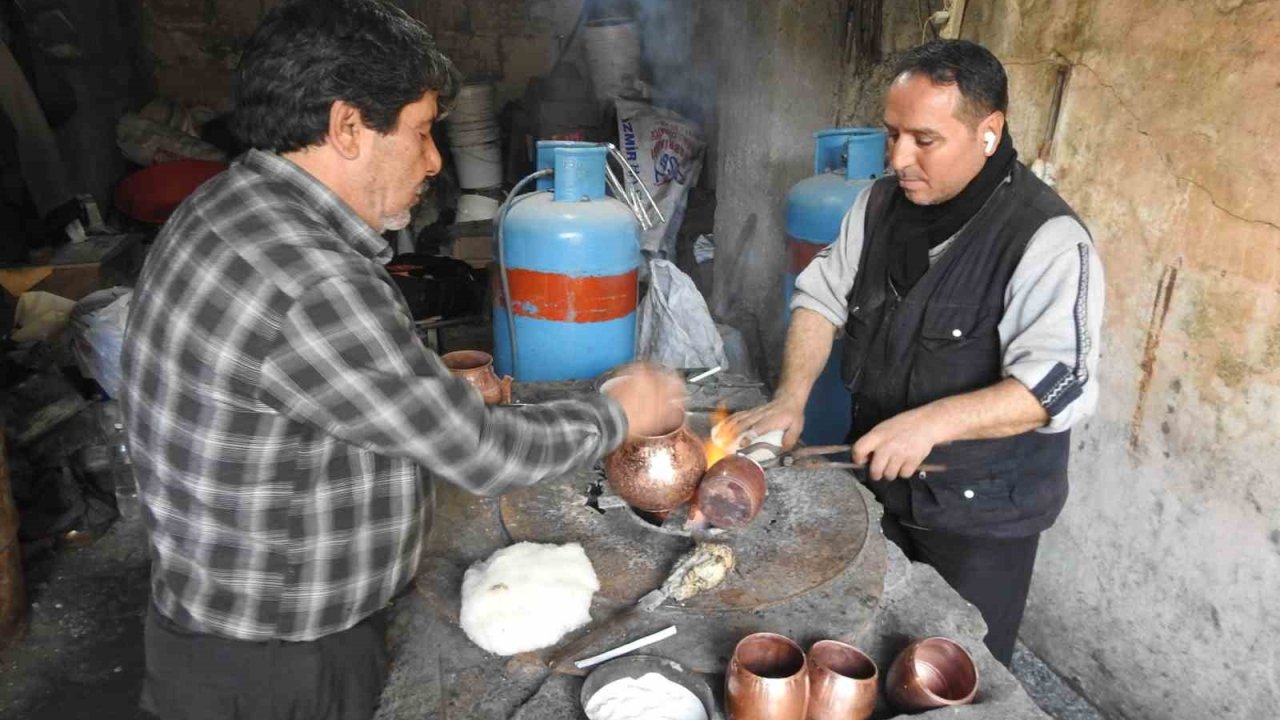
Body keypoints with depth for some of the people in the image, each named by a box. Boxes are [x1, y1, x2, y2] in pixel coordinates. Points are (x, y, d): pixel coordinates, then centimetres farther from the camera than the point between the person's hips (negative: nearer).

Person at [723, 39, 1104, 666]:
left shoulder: (1046, 239, -22)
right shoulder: (881, 204, -1)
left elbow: (1058, 383, -27)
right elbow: (822, 297, 3)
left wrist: (930, 422, -38)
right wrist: (791, 397, -11)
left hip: (981, 513, -5)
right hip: (879, 482, 6)